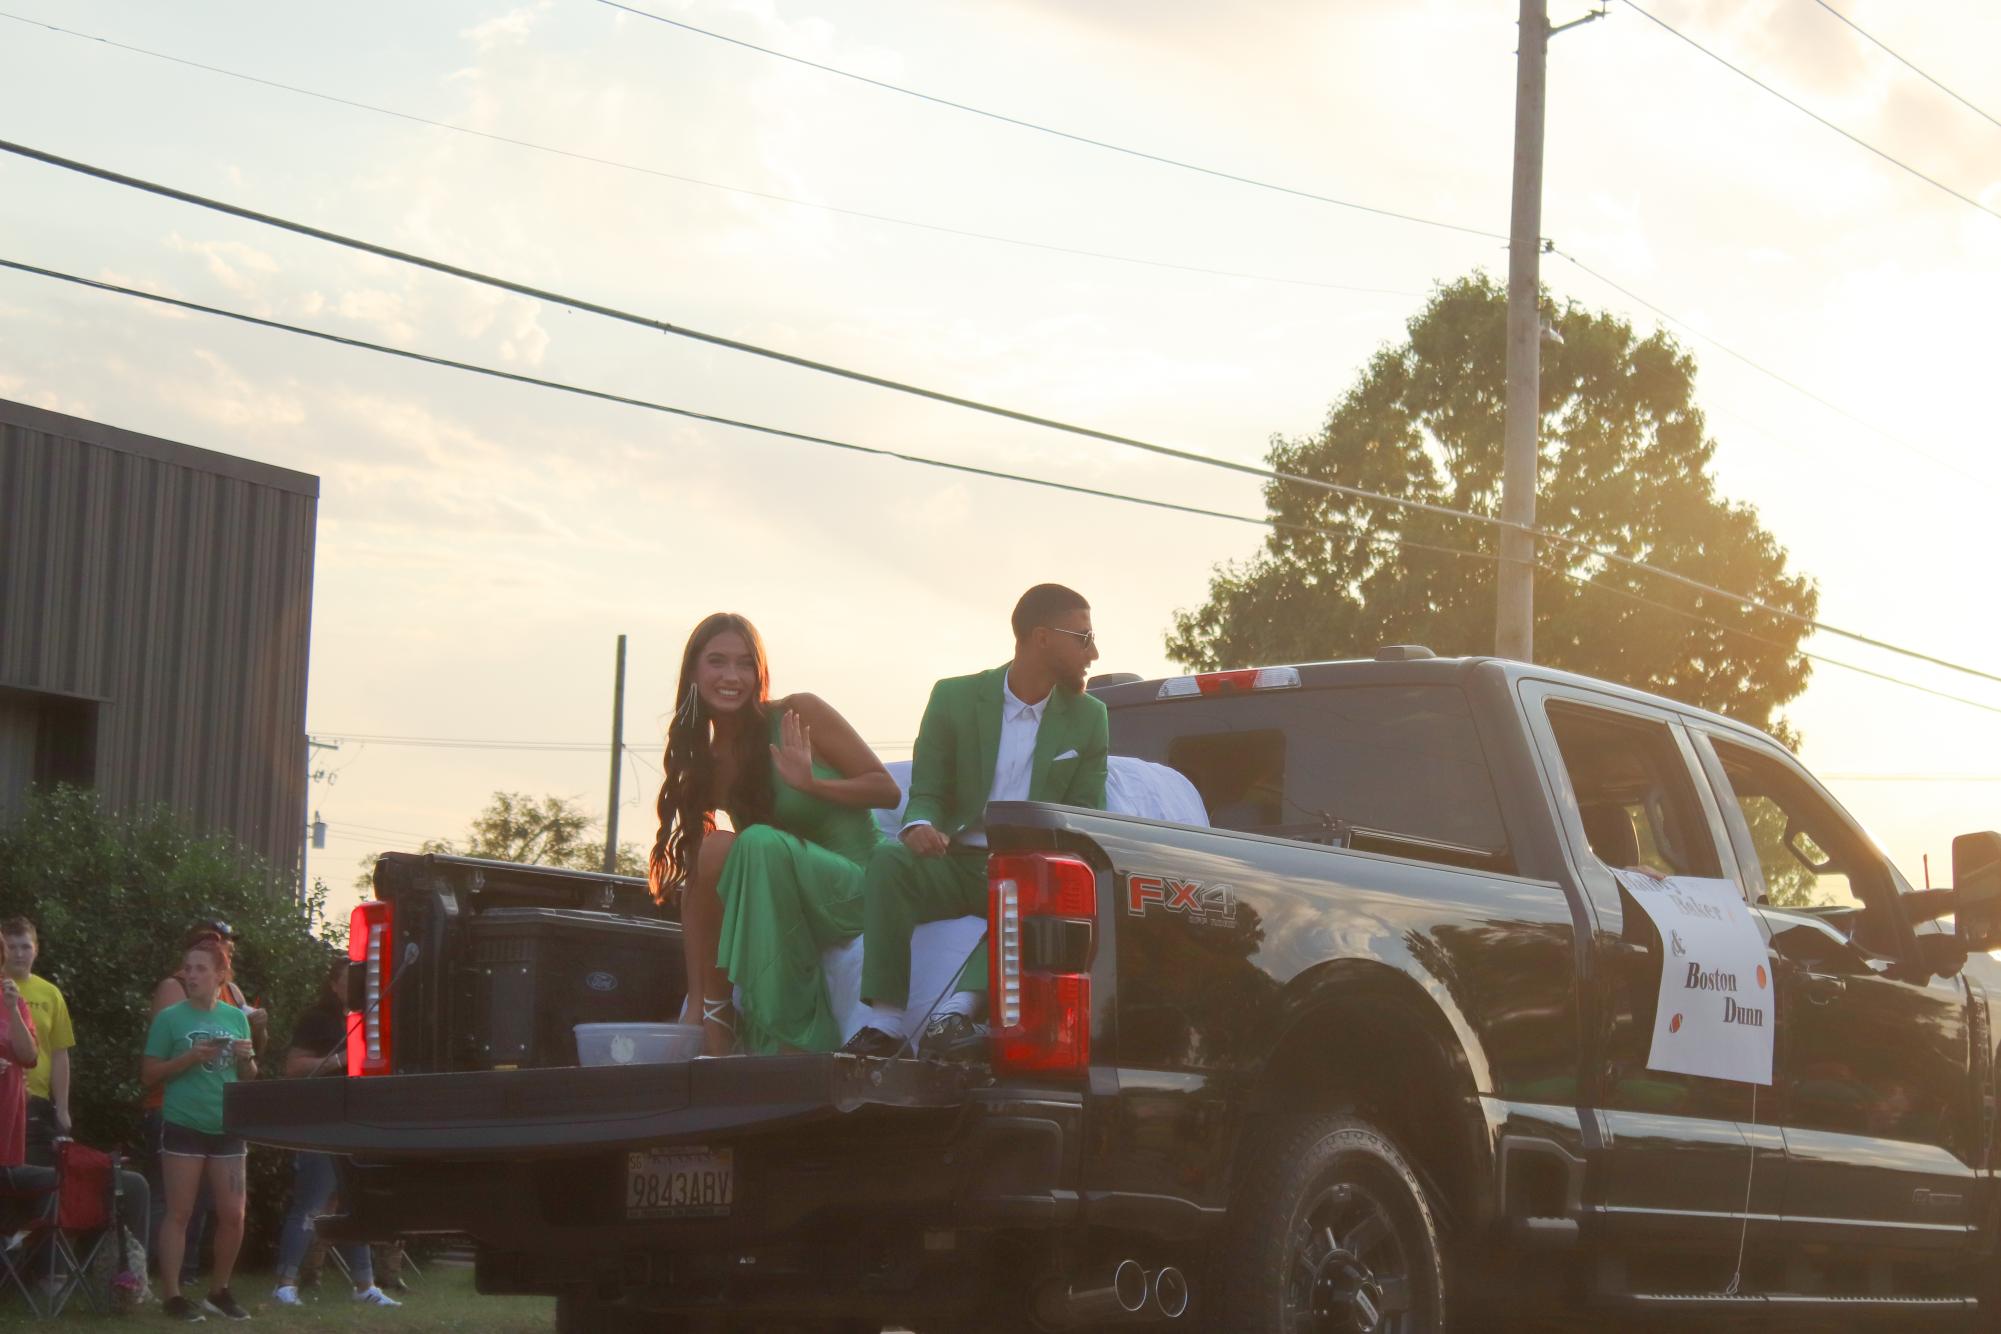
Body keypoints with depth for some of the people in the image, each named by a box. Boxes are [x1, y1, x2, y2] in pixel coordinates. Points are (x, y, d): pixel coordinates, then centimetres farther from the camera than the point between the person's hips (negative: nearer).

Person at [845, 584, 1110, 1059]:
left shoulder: (1088, 718, 9)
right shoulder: (956, 698, 4)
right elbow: (926, 793, 4)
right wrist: (920, 825, -21)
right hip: (959, 863, 0)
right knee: (890, 859, -31)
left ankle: (956, 1014, -46)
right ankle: (884, 1023, -35)